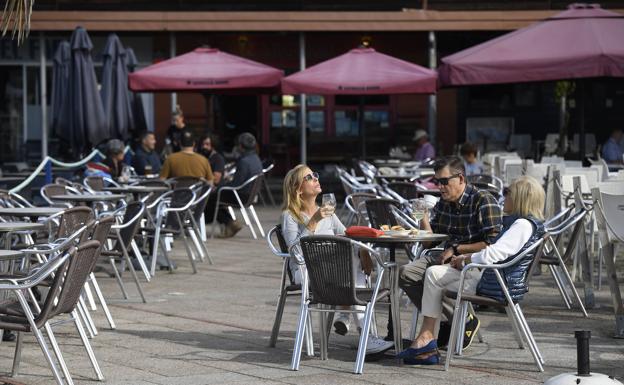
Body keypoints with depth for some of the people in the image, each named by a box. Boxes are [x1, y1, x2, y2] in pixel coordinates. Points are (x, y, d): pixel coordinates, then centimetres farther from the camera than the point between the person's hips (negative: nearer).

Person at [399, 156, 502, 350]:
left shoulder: (483, 201, -13)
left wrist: (455, 249, -16)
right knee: (406, 273, -9)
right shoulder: (443, 202, 10)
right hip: (448, 256, 8)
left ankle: (465, 321, -9)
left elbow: (492, 244, -19)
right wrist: (424, 217, 0)